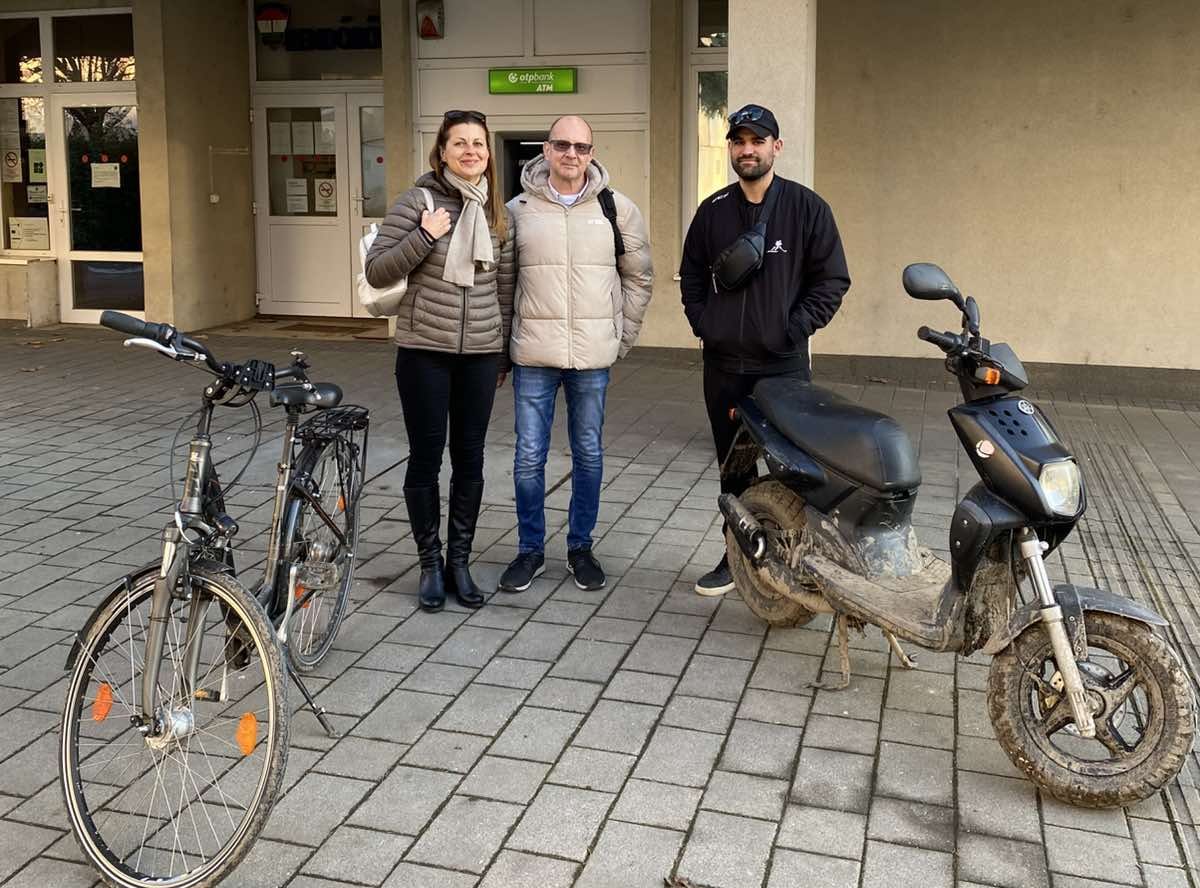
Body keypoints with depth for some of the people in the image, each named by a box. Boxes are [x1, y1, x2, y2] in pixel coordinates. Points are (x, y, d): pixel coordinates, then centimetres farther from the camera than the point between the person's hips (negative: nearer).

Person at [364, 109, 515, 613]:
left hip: (480, 353, 3)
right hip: (424, 351, -3)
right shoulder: (417, 201, -5)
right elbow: (376, 272, -7)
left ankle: (459, 561, 21)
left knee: (469, 458, 8)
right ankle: (430, 562, 20)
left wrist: (505, 354, 11)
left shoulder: (498, 213, 7)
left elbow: (505, 287, 11)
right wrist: (424, 237, -18)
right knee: (426, 457, 5)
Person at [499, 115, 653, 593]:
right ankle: (530, 549, 20)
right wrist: (505, 343, 3)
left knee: (588, 455, 9)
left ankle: (580, 546, 24)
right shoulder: (518, 209, 1)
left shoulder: (617, 209, 2)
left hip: (593, 357, 1)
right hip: (533, 356, 0)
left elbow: (638, 277, 10)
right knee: (529, 457, 4)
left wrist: (623, 336, 7)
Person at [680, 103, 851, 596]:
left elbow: (832, 280, -2)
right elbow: (691, 276, 18)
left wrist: (795, 328, -10)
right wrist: (703, 324, 5)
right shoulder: (712, 210, 9)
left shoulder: (807, 207, -2)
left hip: (784, 364, -4)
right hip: (723, 364, 4)